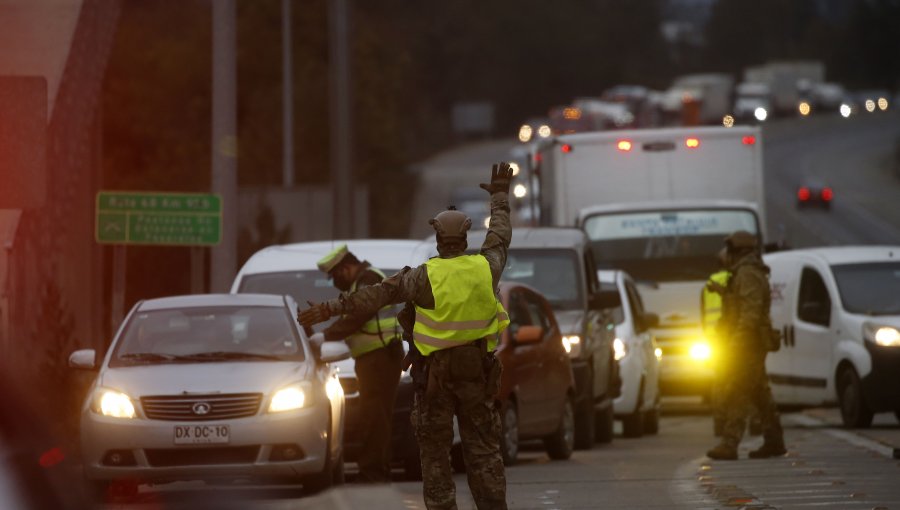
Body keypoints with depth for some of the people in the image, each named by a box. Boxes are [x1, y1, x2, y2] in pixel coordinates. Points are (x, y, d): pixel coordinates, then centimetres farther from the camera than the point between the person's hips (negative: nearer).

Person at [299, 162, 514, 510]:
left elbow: (380, 294, -12)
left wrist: (332, 309, -8)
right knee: (483, 447, 7)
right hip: (478, 369, 3)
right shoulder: (485, 268, -3)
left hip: (437, 370, -3)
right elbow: (500, 234, 17)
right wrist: (500, 194, 34)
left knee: (435, 448, 6)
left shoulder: (426, 276, -12)